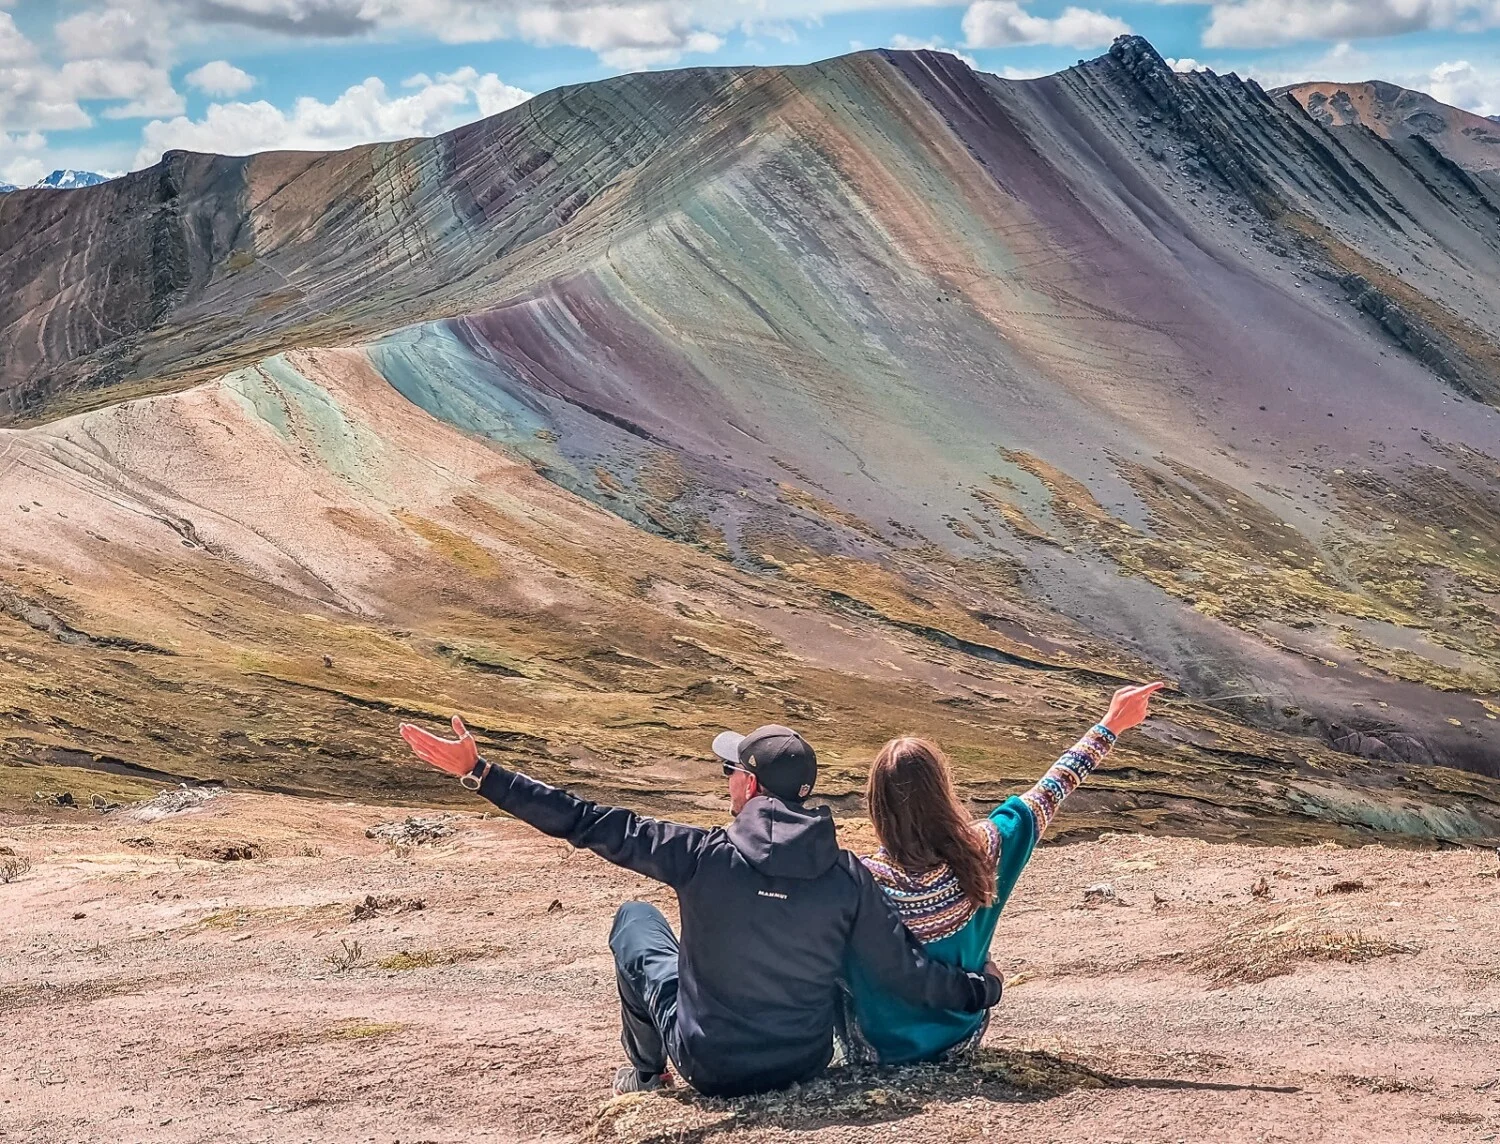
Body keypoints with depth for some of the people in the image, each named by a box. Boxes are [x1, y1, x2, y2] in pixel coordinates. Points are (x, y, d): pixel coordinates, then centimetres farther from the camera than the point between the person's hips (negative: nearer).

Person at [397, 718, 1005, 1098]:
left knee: (635, 915, 20)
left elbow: (588, 824, -19)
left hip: (707, 1064, -2)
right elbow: (906, 972, -10)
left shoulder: (704, 856, -22)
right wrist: (980, 988, 10)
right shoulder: (848, 876, -15)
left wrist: (479, 773, -14)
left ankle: (645, 1069, 39)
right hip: (807, 1063, 3)